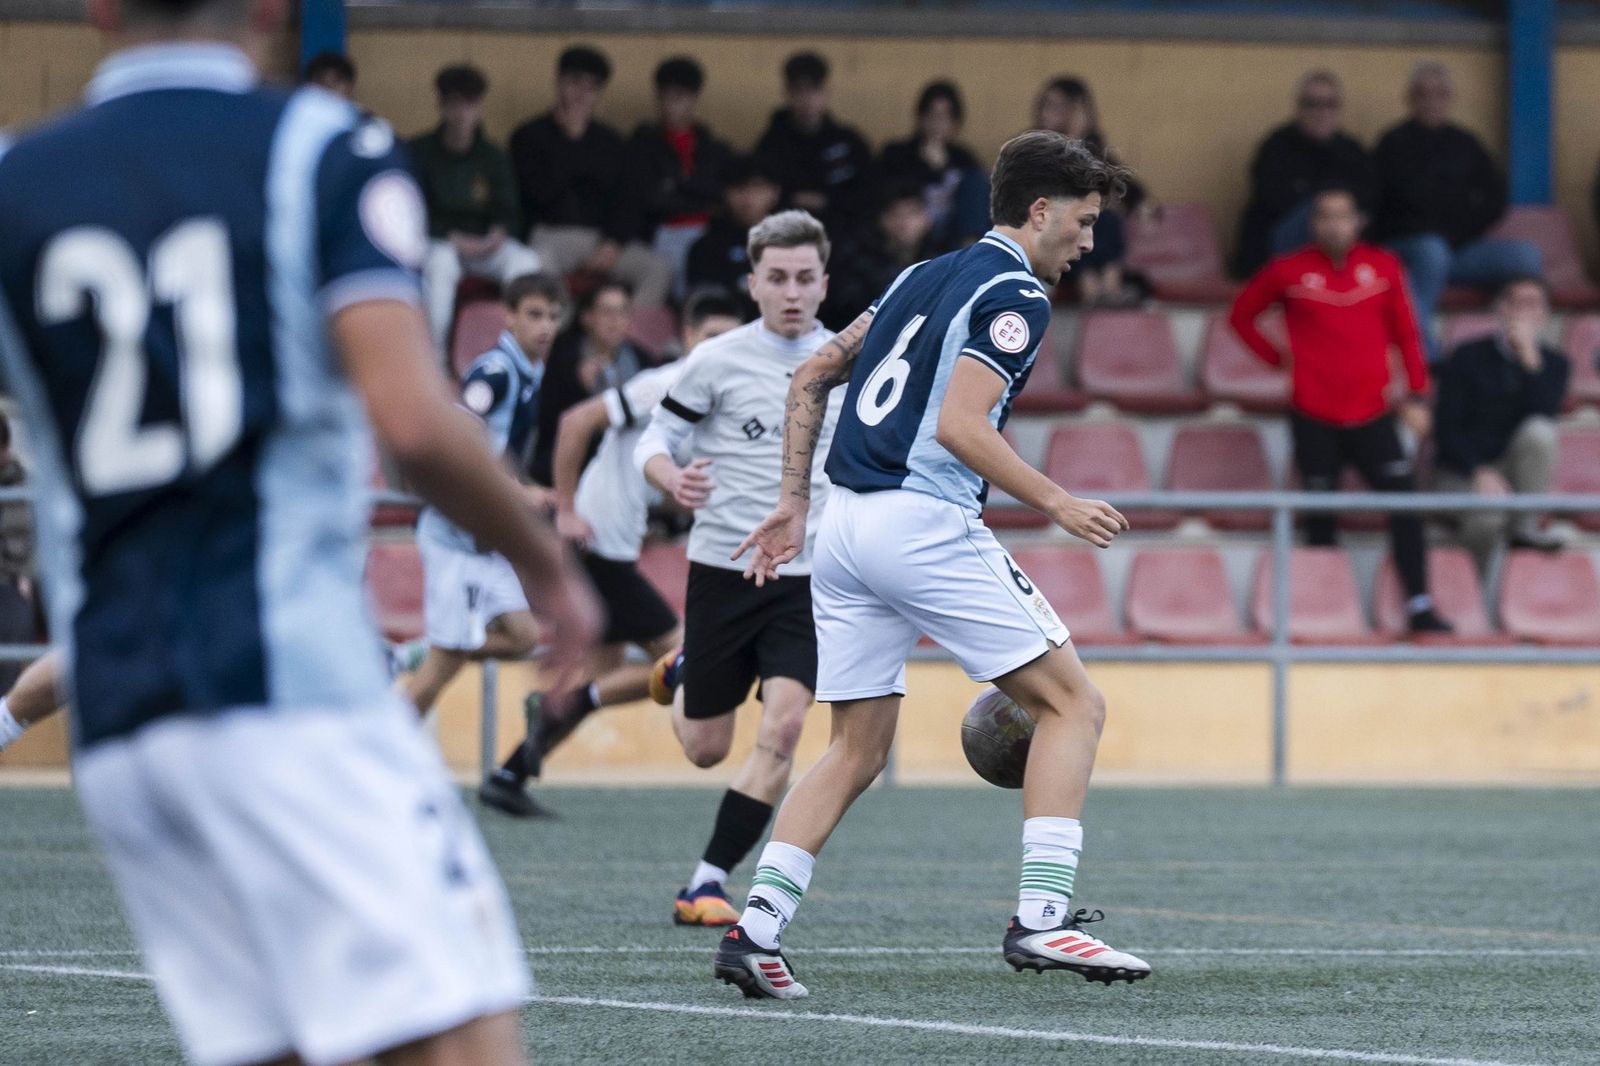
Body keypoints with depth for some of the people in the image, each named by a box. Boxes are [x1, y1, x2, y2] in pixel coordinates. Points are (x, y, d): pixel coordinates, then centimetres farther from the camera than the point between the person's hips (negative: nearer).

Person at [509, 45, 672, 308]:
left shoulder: (610, 143, 18)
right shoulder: (530, 136, 6)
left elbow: (622, 202, 13)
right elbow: (541, 191, -9)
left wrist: (613, 244, -7)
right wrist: (572, 137, -3)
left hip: (602, 237, 4)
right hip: (551, 234, -4)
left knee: (659, 269, -22)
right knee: (540, 267, -40)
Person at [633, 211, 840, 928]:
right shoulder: (718, 361, -5)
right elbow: (654, 442, -1)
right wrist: (675, 482, -23)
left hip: (808, 579, 1)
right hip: (724, 568, -1)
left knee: (782, 729, -17)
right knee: (706, 749, 8)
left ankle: (707, 886, -9)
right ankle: (684, 678, 46)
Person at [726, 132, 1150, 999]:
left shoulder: (924, 277, 20)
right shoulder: (1014, 294, -5)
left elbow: (811, 378, 24)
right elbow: (959, 424, -18)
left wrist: (794, 499, 26)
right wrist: (1056, 504, -13)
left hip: (845, 525, 8)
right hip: (925, 527, -8)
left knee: (857, 750, 14)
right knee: (1072, 704, -1)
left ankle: (755, 926, 1)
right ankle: (1041, 916, -11)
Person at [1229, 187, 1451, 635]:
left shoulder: (1383, 267, 5)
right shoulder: (1288, 271, 1)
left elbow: (1405, 333, 9)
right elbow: (1241, 315, 13)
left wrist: (1416, 395, 3)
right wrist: (1279, 358, 2)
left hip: (1371, 415, 1)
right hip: (1313, 417, -1)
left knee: (1404, 505, -11)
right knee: (1321, 518, 1)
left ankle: (1420, 608, -11)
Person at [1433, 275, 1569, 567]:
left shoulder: (1554, 364, 4)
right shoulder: (1468, 358, -3)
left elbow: (1545, 414, -16)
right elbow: (1446, 426, -7)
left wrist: (1529, 356, -22)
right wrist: (1479, 473, -20)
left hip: (1516, 471, 3)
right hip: (1462, 473, -3)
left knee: (1539, 431, -31)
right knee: (1488, 518, -36)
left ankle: (1525, 529, -22)